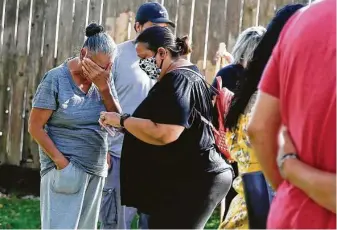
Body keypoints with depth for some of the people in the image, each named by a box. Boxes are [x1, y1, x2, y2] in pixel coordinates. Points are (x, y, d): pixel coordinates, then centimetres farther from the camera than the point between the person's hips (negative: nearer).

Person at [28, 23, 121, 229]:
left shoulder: (103, 79, 4)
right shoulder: (56, 79, -11)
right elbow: (35, 127, -10)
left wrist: (104, 87, -15)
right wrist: (60, 160, -17)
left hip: (96, 170, 6)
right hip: (65, 168, -6)